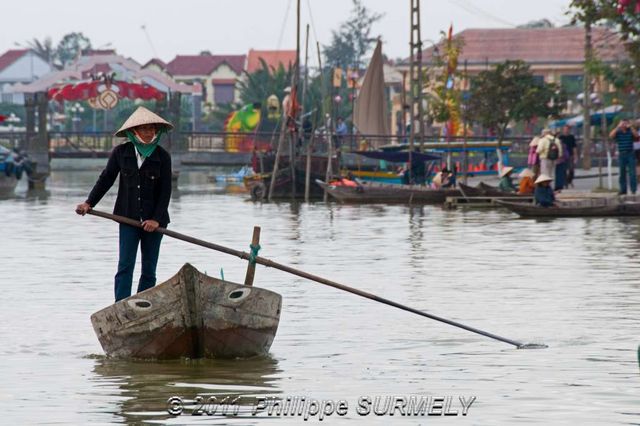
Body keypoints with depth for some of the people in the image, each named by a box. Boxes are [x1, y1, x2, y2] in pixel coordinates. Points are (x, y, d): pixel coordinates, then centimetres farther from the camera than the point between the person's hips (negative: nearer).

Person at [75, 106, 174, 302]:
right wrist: (89, 203, -1)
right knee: (125, 266, -10)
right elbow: (106, 179, 8)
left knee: (149, 269, 3)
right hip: (129, 218, -1)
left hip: (153, 220, 1)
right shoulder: (121, 152, 0)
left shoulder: (162, 156, -2)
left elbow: (165, 191, -3)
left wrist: (156, 219, -12)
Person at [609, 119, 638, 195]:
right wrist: (618, 127, -17)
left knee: (632, 173, -6)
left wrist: (630, 127, -19)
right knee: (622, 173, 5)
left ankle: (633, 189, -5)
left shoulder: (630, 131, 3)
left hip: (630, 154, -1)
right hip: (621, 155, 1)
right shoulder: (617, 132, 3)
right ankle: (623, 190, 10)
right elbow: (611, 136, -15)